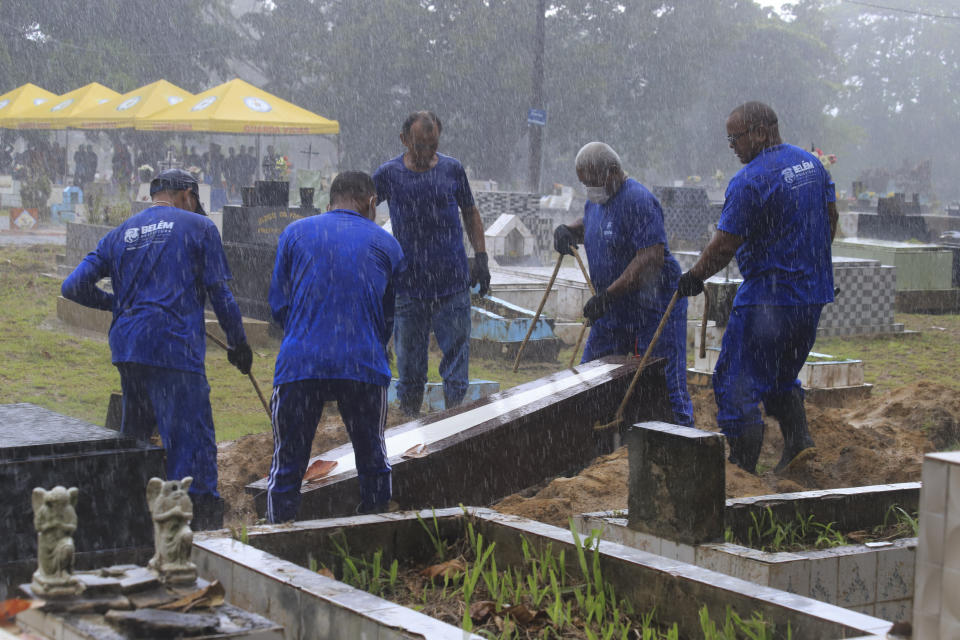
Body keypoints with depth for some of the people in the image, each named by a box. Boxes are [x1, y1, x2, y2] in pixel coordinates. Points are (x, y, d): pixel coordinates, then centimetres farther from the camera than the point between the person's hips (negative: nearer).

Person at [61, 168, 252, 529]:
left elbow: (74, 287, 12)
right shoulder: (198, 226, 6)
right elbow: (219, 293, 1)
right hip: (174, 349, -6)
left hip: (126, 348, 6)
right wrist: (238, 343, 11)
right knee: (192, 443, -7)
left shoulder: (121, 234, 18)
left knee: (133, 439, 19)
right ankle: (202, 522, -11)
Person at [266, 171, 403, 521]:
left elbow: (278, 305, 10)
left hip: (299, 363, 0)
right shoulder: (385, 243, 12)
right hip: (364, 366, 1)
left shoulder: (294, 233, 10)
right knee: (373, 459, 14)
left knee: (286, 466, 6)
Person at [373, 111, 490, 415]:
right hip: (408, 287, 0)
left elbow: (471, 214, 16)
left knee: (456, 367, 2)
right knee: (409, 370, 6)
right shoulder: (389, 174, 0)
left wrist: (480, 258, 7)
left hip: (453, 286, 1)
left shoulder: (452, 169, 4)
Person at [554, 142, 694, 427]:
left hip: (653, 305, -9)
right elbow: (587, 225, 32)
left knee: (665, 383, -8)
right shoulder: (596, 200, 9)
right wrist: (566, 230, 7)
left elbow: (651, 258, -28)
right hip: (614, 309, 9)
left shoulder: (638, 200, -20)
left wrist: (606, 296, -29)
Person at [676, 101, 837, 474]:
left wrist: (694, 278, 0)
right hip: (814, 295, 9)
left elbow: (724, 245, -15)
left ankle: (742, 469, -1)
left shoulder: (749, 181, -17)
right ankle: (797, 438, 10)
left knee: (736, 383, -1)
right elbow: (831, 218, 18)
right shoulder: (811, 163, 9)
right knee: (781, 374, 25)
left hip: (768, 297, -9)